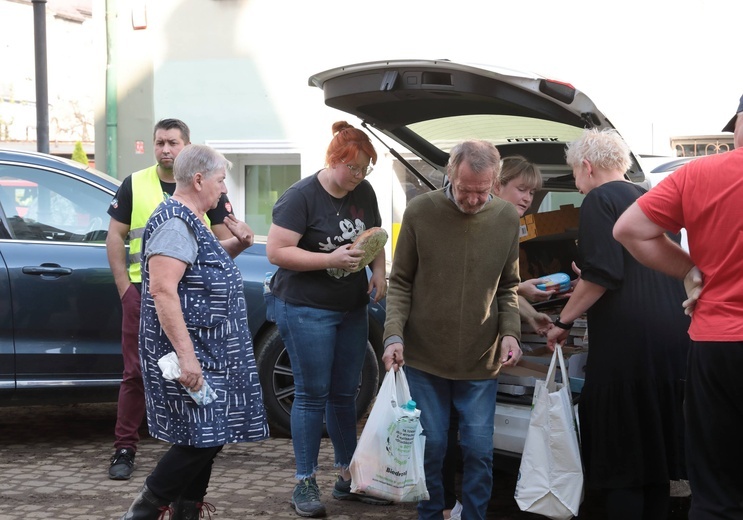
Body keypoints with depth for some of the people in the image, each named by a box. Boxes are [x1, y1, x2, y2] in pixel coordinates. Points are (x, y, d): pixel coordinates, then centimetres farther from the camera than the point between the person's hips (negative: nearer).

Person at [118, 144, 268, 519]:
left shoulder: (190, 221, 15)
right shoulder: (174, 223, -16)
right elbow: (162, 290, -25)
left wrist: (235, 245, 13)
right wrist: (185, 354, -29)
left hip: (208, 352, 10)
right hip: (190, 352, -10)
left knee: (208, 438, 12)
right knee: (202, 438, -11)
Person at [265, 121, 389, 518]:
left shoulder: (363, 193, 5)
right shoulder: (301, 197, -15)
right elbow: (276, 251, -19)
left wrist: (379, 272, -1)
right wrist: (331, 259, -26)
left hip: (352, 309, 7)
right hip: (306, 309, -6)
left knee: (345, 395, 13)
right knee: (312, 396, -2)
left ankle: (347, 478, 23)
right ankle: (305, 485, 7)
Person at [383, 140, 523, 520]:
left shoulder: (507, 218, -1)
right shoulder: (419, 212, -8)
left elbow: (508, 288, 9)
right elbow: (400, 283, -1)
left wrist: (510, 332, -6)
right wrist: (394, 336, -11)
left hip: (481, 361, 1)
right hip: (424, 357, -1)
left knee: (479, 449, 5)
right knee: (430, 445, 7)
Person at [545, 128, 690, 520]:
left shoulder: (600, 200, -5)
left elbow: (601, 274, -16)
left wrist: (563, 321, -6)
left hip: (626, 341, -8)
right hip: (671, 338, 8)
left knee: (619, 457, -4)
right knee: (655, 450, 14)